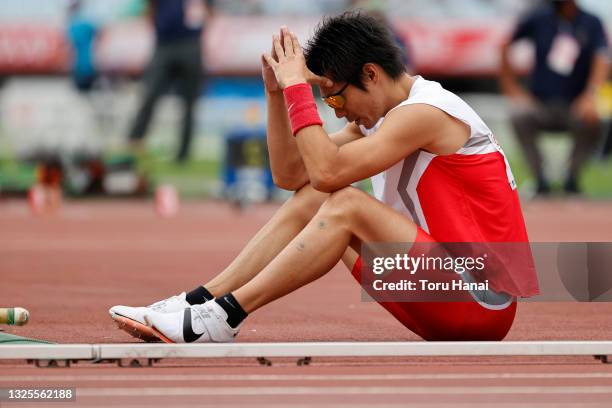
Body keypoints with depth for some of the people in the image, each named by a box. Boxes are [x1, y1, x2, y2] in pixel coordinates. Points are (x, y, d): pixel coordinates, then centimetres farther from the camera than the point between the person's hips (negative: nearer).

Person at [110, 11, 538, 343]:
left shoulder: (424, 112, -16)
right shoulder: (379, 115, 13)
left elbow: (327, 171, -25)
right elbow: (290, 174, 14)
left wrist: (297, 86, -16)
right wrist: (276, 90, 4)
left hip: (482, 304, -9)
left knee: (347, 205, -23)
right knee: (308, 201, 4)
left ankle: (225, 316, -21)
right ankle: (198, 303, -4)